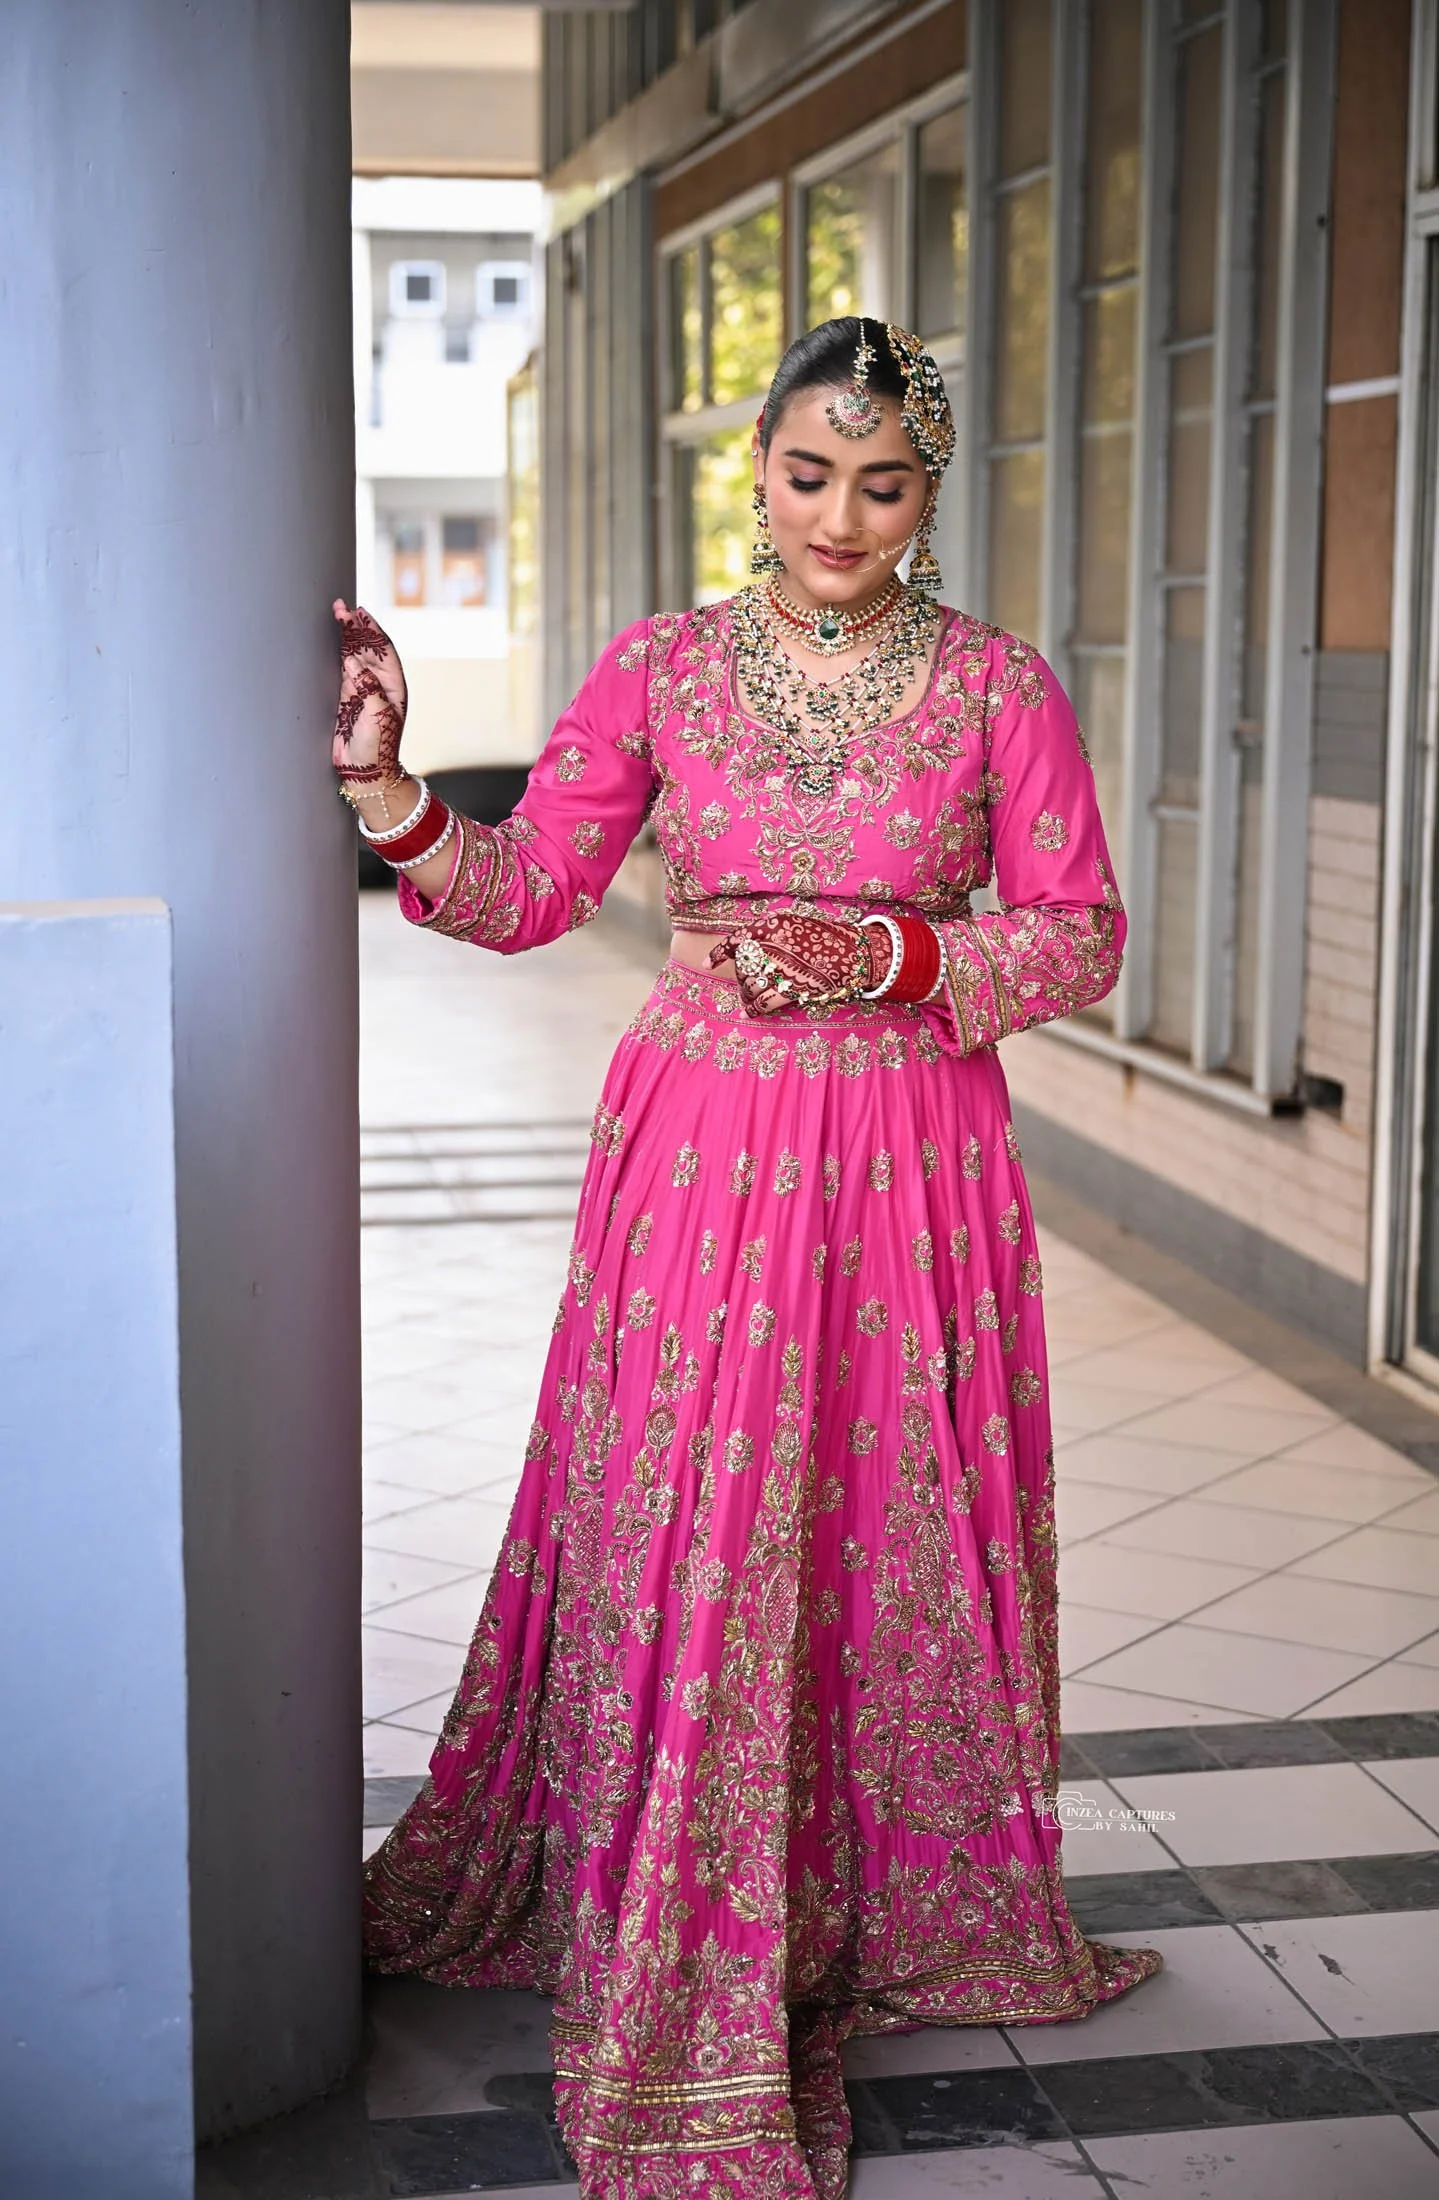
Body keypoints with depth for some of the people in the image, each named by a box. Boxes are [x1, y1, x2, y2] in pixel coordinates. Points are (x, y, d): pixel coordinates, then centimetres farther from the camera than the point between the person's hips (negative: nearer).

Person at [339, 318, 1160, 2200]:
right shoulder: (661, 668, 3)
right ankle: (688, 1975, 14)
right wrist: (389, 791, -14)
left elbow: (1080, 936, 1)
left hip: (914, 1161, 0)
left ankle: (899, 1914, 29)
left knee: (894, 1550, 8)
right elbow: (526, 893, 2)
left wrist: (890, 952, -14)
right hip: (700, 1150, 0)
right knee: (683, 1559, 1)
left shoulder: (1000, 686, 1)